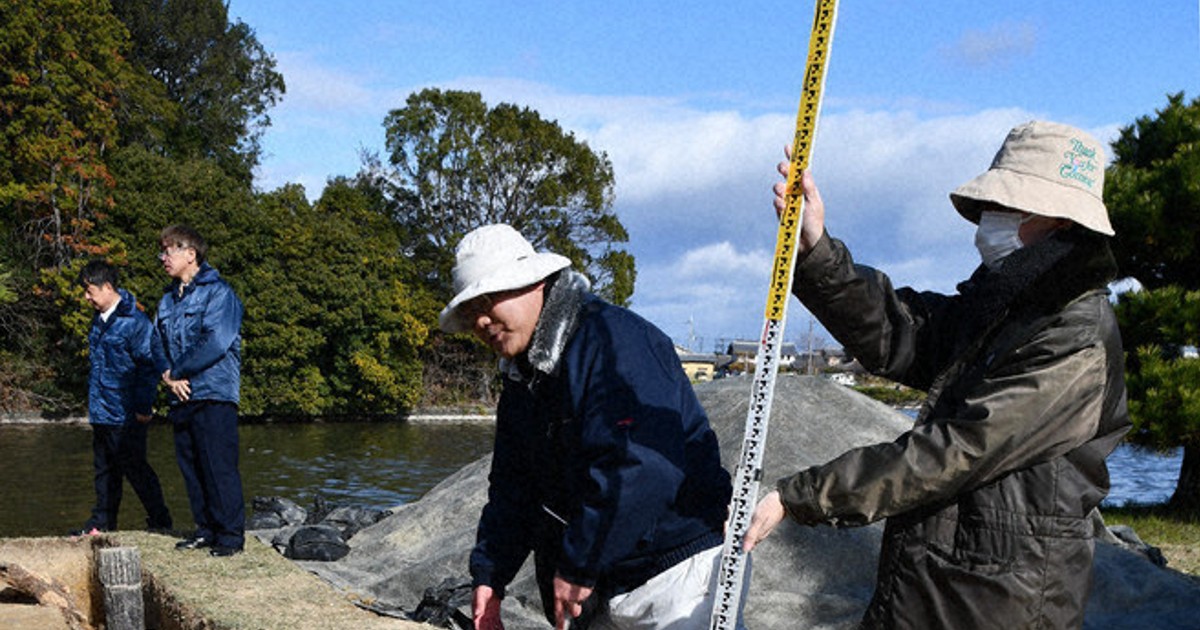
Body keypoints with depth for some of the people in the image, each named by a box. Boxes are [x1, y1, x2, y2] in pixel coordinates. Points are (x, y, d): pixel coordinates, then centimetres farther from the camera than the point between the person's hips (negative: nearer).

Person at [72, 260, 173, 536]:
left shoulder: (134, 321, -14)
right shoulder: (99, 320, 12)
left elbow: (148, 365, -15)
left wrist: (143, 407, -17)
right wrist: (93, 403, 19)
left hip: (126, 416, -8)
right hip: (101, 414, 8)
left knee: (135, 468, -2)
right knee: (104, 469, 14)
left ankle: (160, 521, 9)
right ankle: (103, 521, 24)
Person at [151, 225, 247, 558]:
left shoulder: (219, 292, -7)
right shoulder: (168, 299, 18)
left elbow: (216, 343, -16)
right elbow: (158, 343, 15)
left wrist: (178, 371, -10)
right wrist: (168, 376, -4)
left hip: (214, 394, -8)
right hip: (181, 397, 8)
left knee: (219, 467, -7)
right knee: (190, 467, 11)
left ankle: (231, 534, 0)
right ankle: (206, 529, 21)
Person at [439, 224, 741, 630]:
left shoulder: (612, 338, -17)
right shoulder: (522, 383, 13)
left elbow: (639, 465, -28)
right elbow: (511, 489, 16)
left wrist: (580, 566, -22)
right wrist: (489, 577, 5)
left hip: (675, 573, -8)